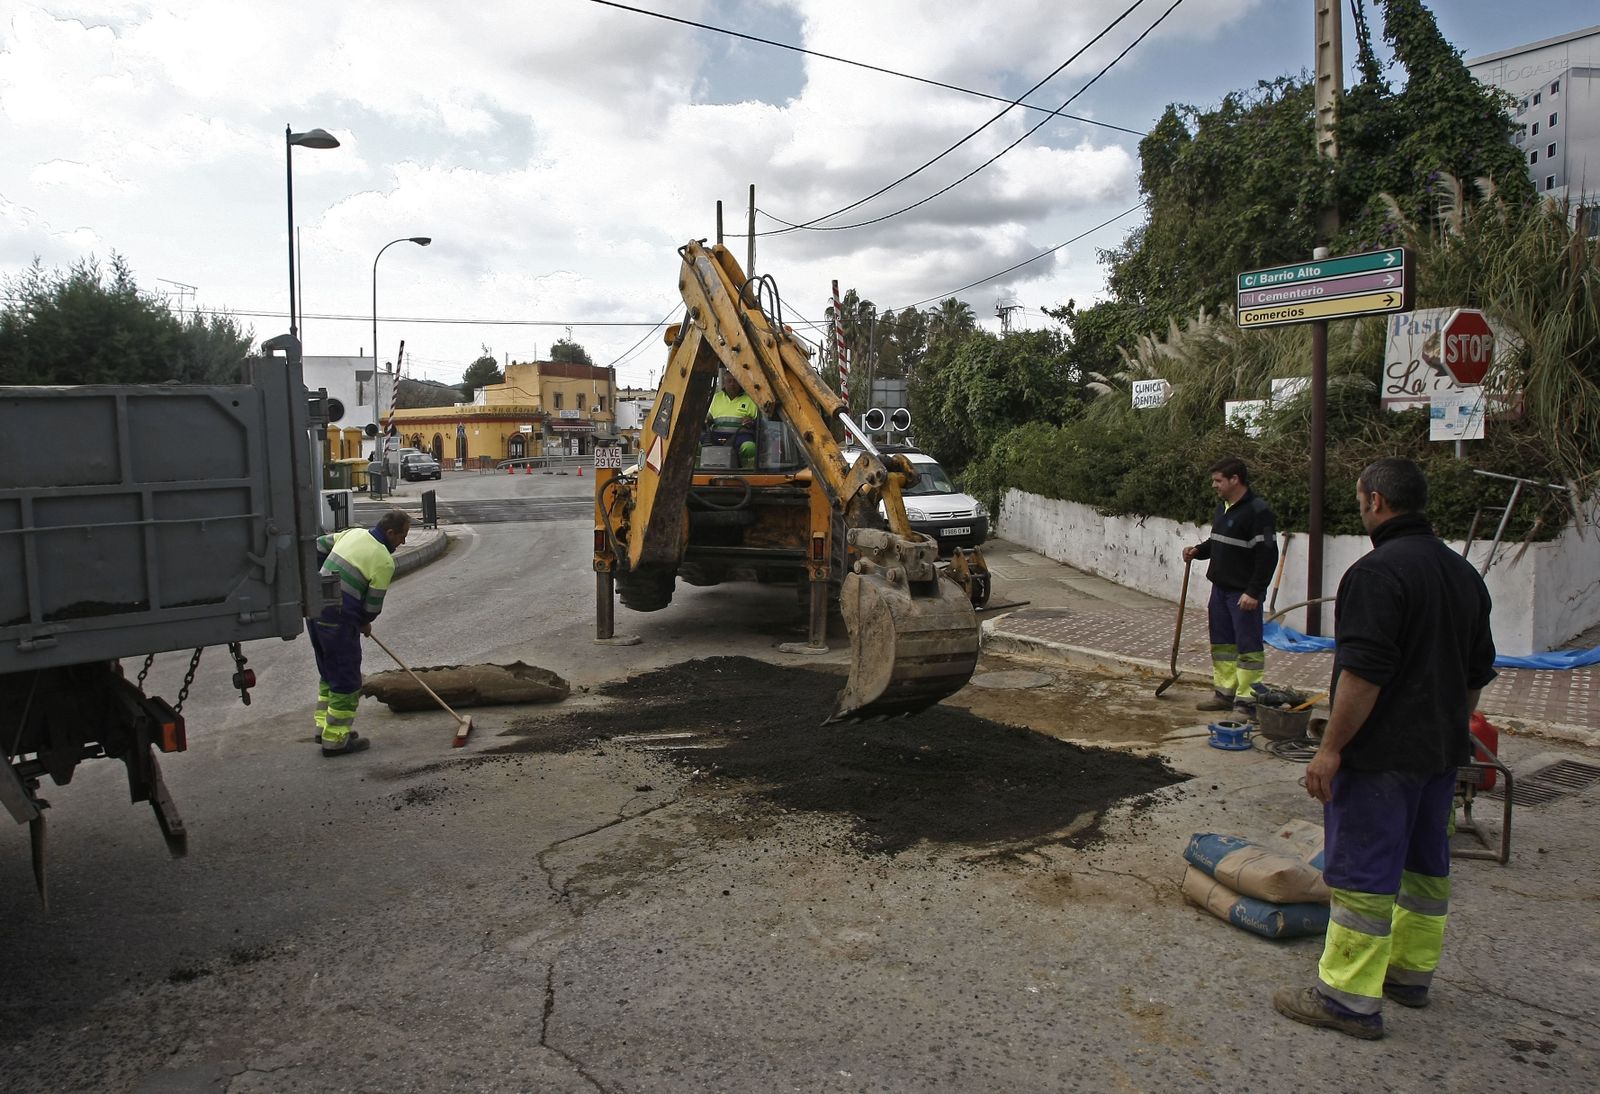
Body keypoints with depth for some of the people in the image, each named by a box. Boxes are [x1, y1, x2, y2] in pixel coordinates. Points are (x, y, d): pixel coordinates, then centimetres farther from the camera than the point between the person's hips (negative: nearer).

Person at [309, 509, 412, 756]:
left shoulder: (352, 533, 9)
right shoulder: (384, 561, -13)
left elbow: (317, 548, 19)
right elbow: (373, 605, -8)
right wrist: (365, 624, 12)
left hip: (315, 608, 9)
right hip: (339, 620, -9)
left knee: (329, 672, 21)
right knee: (347, 680, 1)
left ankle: (324, 726, 28)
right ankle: (335, 740, 5)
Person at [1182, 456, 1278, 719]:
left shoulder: (1257, 511, -17)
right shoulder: (1222, 506, 11)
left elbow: (1268, 555, -20)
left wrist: (1253, 592, -23)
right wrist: (1198, 550, 4)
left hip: (1243, 593, -9)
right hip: (1220, 588, 9)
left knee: (1248, 645, -4)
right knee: (1222, 643, 15)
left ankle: (1247, 702, 0)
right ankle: (1225, 692, 25)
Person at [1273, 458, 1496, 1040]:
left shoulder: (1377, 572, -20)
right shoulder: (1464, 572, 11)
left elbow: (1364, 671, -25)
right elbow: (1478, 670, 19)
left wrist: (1330, 747, -19)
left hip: (1381, 753, -10)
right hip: (1442, 751, 10)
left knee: (1361, 871, -3)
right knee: (1426, 863, 19)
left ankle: (1350, 997, 3)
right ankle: (1411, 972, 32)